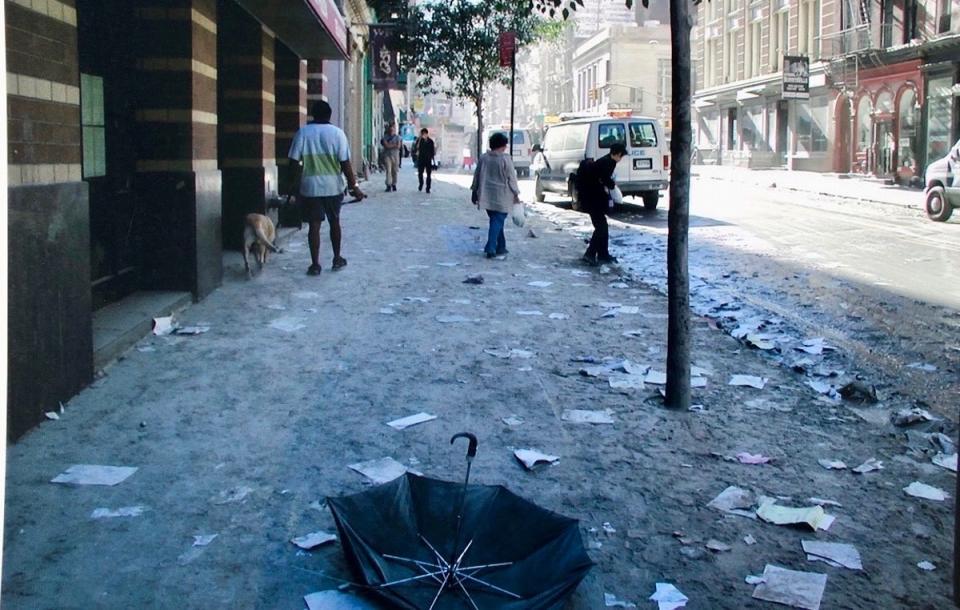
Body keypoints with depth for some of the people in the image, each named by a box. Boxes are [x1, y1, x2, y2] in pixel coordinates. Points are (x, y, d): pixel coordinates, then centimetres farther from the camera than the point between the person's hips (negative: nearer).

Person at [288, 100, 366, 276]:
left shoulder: (302, 133, -2)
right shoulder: (337, 133, -4)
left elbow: (294, 161, -4)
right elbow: (345, 163, -8)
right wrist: (354, 186, -4)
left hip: (310, 187, 0)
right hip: (333, 186, 0)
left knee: (314, 225, 2)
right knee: (334, 222, 17)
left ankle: (315, 264, -1)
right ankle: (337, 259, 26)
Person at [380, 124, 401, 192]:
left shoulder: (397, 137, 8)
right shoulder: (385, 137, 4)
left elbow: (398, 146, -4)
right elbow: (386, 145, -10)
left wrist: (390, 145, -8)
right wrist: (394, 145, -6)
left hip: (395, 155, 2)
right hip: (387, 155, -2)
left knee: (394, 171, 4)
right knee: (388, 170, -11)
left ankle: (394, 185, 15)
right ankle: (389, 185, -15)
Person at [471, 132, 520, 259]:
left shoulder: (483, 158, 3)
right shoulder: (505, 159, -12)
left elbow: (477, 176, 10)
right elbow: (512, 178, -8)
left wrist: (475, 191, 21)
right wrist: (516, 194, 2)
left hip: (487, 196, 5)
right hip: (502, 197, -5)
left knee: (496, 221, 17)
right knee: (497, 221, -2)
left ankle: (501, 247, 23)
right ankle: (491, 248, -11)